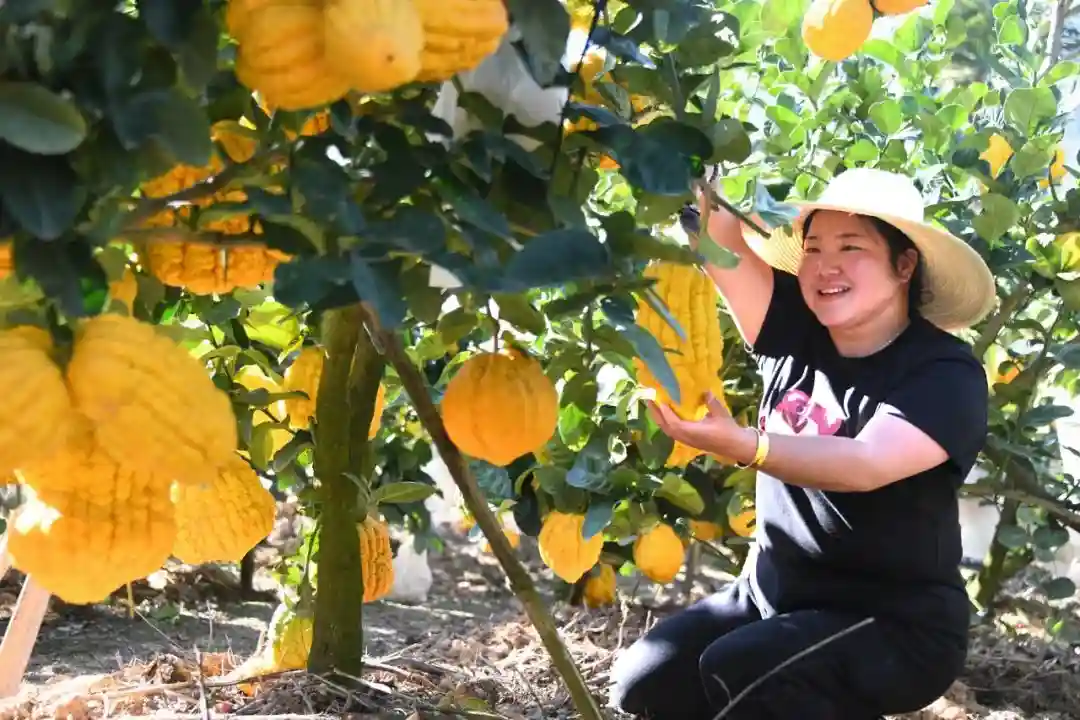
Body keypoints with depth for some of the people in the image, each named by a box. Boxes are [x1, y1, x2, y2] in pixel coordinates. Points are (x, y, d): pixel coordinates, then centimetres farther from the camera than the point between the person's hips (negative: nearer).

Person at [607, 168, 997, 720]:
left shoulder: (946, 373, -16)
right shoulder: (794, 329, -1)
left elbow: (867, 464, -33)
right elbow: (715, 232, -10)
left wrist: (740, 444, -48)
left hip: (895, 623, -6)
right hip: (773, 595, 6)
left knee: (735, 671, -30)